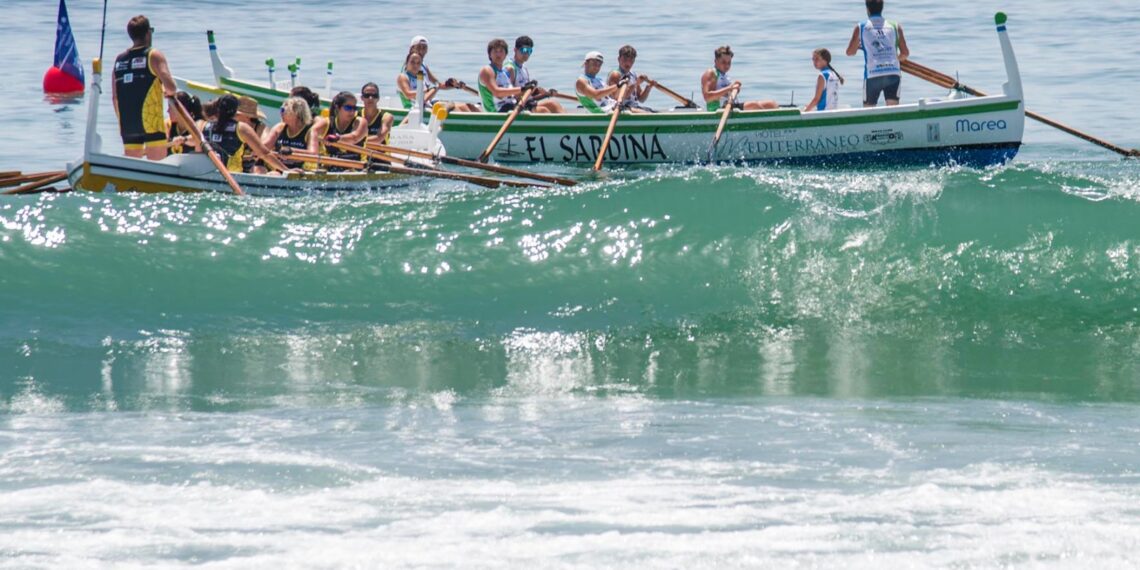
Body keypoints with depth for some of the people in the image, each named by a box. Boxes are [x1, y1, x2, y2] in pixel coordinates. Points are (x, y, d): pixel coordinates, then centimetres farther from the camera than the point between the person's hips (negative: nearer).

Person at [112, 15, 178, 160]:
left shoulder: (119, 60, 12)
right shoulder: (154, 56, -4)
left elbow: (115, 97, 15)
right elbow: (170, 87, -15)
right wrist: (168, 92, 8)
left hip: (127, 125, 5)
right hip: (150, 122, -5)